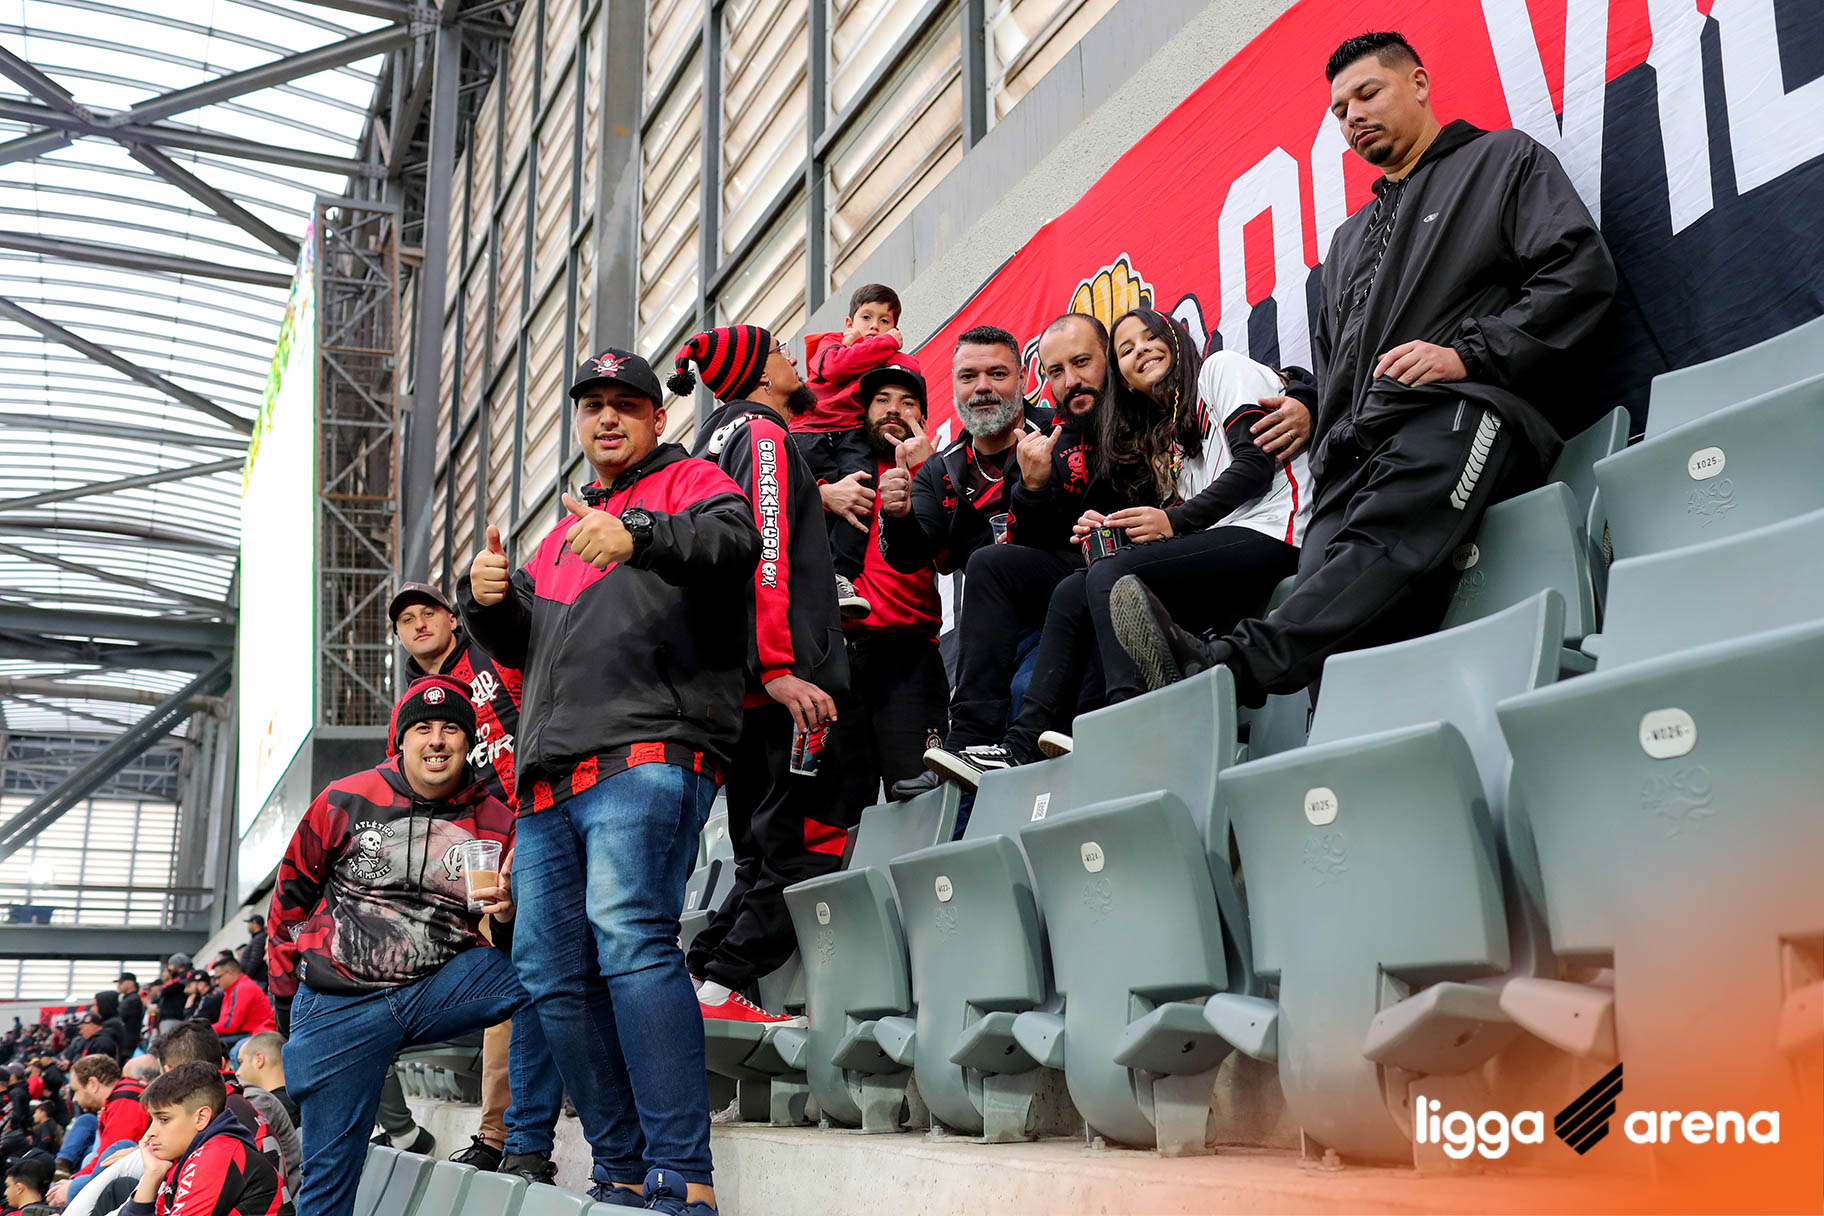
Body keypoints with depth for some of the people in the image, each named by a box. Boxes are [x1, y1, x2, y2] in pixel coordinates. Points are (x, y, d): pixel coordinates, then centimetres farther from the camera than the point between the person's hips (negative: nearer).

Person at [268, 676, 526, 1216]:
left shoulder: (496, 823, 1)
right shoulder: (345, 802, -2)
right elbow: (293, 891, 13)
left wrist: (512, 909, -14)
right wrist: (286, 978, 21)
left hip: (442, 985, 1)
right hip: (340, 1005, 0)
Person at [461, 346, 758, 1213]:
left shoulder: (690, 483, 11)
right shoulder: (563, 532, 32)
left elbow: (736, 541, -12)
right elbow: (519, 645, 30)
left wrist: (640, 536, -30)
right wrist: (486, 601, 8)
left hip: (648, 753, -8)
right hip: (551, 779, 8)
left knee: (628, 933, -25)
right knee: (552, 973, 4)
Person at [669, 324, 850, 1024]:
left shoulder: (715, 441, 26)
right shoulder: (764, 435, -3)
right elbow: (766, 551, -16)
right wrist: (778, 668, -23)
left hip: (733, 681, 10)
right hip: (780, 682, -10)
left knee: (762, 854, 13)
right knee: (809, 846, -10)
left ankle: (696, 985, 8)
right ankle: (720, 990, -13)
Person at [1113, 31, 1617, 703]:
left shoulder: (1504, 160, 20)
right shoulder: (1350, 239, 39)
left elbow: (1581, 271, 4)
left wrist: (1468, 351, -9)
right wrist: (1326, 454, 13)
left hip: (1466, 407, -6)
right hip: (1357, 443, 6)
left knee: (1386, 540, -36)